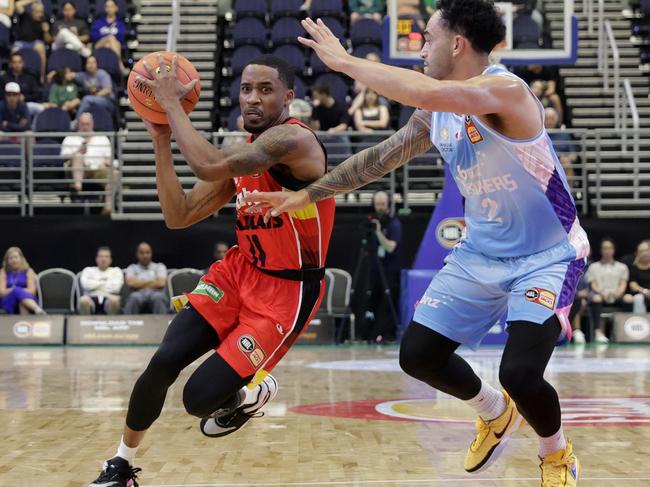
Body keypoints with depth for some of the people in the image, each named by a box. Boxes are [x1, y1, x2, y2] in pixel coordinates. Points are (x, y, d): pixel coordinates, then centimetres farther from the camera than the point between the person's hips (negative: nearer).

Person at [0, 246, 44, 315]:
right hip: (9, 303, 0)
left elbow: (31, 291, -4)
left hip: (29, 300, 0)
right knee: (17, 291, -35)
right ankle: (38, 309, -58)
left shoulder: (29, 271, 9)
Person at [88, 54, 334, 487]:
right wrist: (162, 141, -1)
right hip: (239, 273, 7)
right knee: (164, 361, -12)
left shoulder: (294, 139, -20)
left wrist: (172, 104, -23)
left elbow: (209, 165, -35)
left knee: (200, 398, -15)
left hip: (287, 293, -7)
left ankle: (256, 391, 20)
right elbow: (179, 217, 6)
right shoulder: (241, 156, 7)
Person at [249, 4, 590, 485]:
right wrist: (308, 194, 14)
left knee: (520, 373, -23)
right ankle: (496, 414, 34)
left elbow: (428, 92, -44)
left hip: (546, 256, -8)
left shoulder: (507, 91, -26)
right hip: (480, 252, 8)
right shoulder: (438, 112, 0)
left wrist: (346, 61, -34)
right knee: (418, 354, 4)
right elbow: (381, 157, 13)